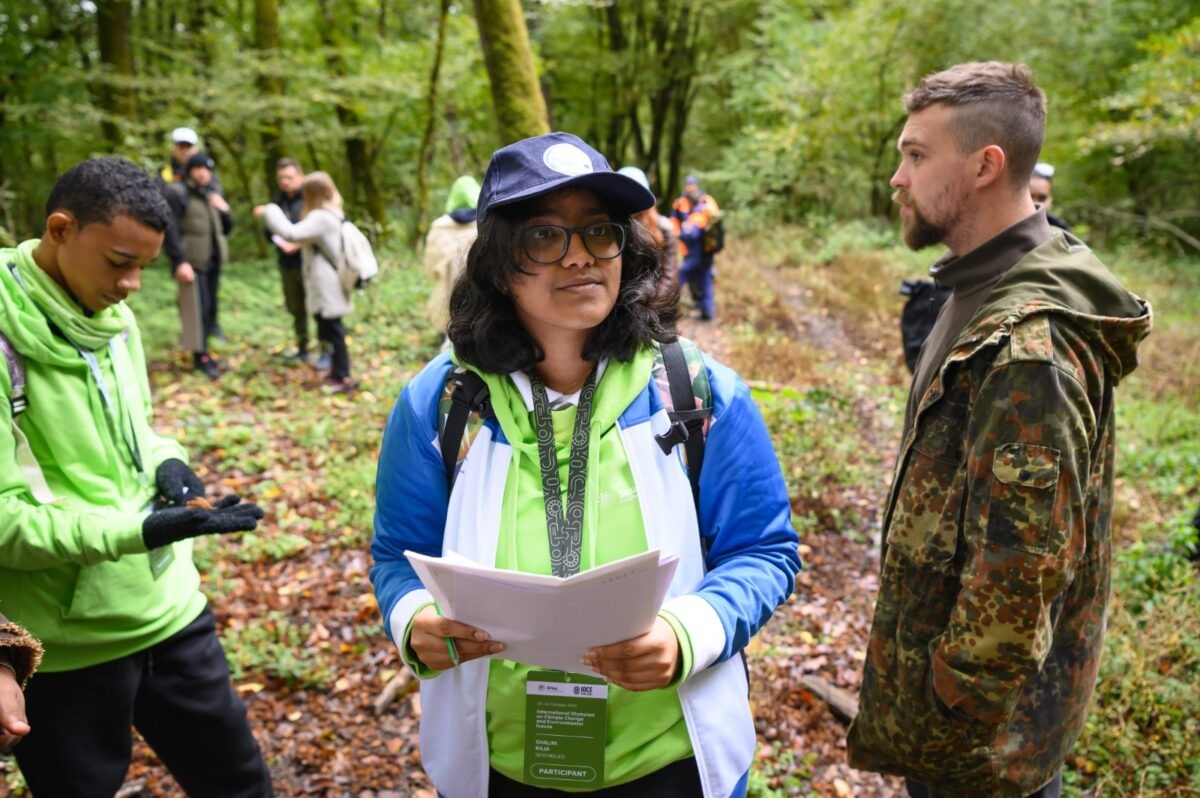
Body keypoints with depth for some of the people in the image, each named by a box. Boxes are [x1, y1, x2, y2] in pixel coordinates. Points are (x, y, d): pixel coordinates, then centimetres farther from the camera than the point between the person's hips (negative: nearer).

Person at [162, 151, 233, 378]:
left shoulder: (210, 195, 17)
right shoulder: (175, 193, -8)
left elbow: (226, 229, 21)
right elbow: (169, 230, -16)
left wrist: (224, 210, 0)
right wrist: (180, 262, -23)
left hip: (213, 262, 7)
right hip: (192, 263, -7)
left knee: (211, 306, 8)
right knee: (197, 308, -7)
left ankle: (208, 348, 17)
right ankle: (200, 355, 0)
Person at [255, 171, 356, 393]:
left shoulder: (321, 218, -19)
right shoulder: (332, 214, 13)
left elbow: (291, 233, -29)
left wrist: (268, 211, -21)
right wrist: (297, 246, 10)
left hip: (328, 288, -10)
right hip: (327, 285, 10)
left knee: (333, 330, -3)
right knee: (330, 329, 17)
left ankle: (343, 377, 3)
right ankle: (337, 370, 27)